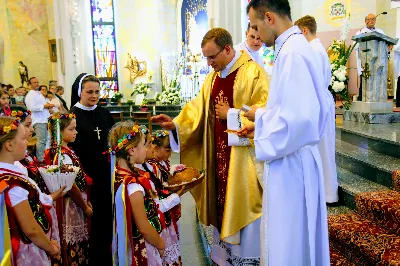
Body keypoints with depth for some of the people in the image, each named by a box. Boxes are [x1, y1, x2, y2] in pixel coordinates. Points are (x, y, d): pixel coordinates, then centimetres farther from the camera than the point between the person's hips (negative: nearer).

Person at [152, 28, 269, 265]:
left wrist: (231, 115, -15)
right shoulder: (213, 77, 12)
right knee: (222, 204, 14)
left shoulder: (253, 73, -11)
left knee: (243, 206, 3)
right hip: (219, 154, 7)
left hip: (244, 156, -7)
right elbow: (198, 110, 9)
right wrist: (175, 123, -6)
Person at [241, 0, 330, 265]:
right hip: (292, 159, 10)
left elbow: (300, 117, -28)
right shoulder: (296, 47, 10)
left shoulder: (292, 53, -20)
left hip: (291, 163, -10)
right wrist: (261, 125, 12)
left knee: (287, 242, 6)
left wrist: (260, 116, -12)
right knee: (297, 237, 23)